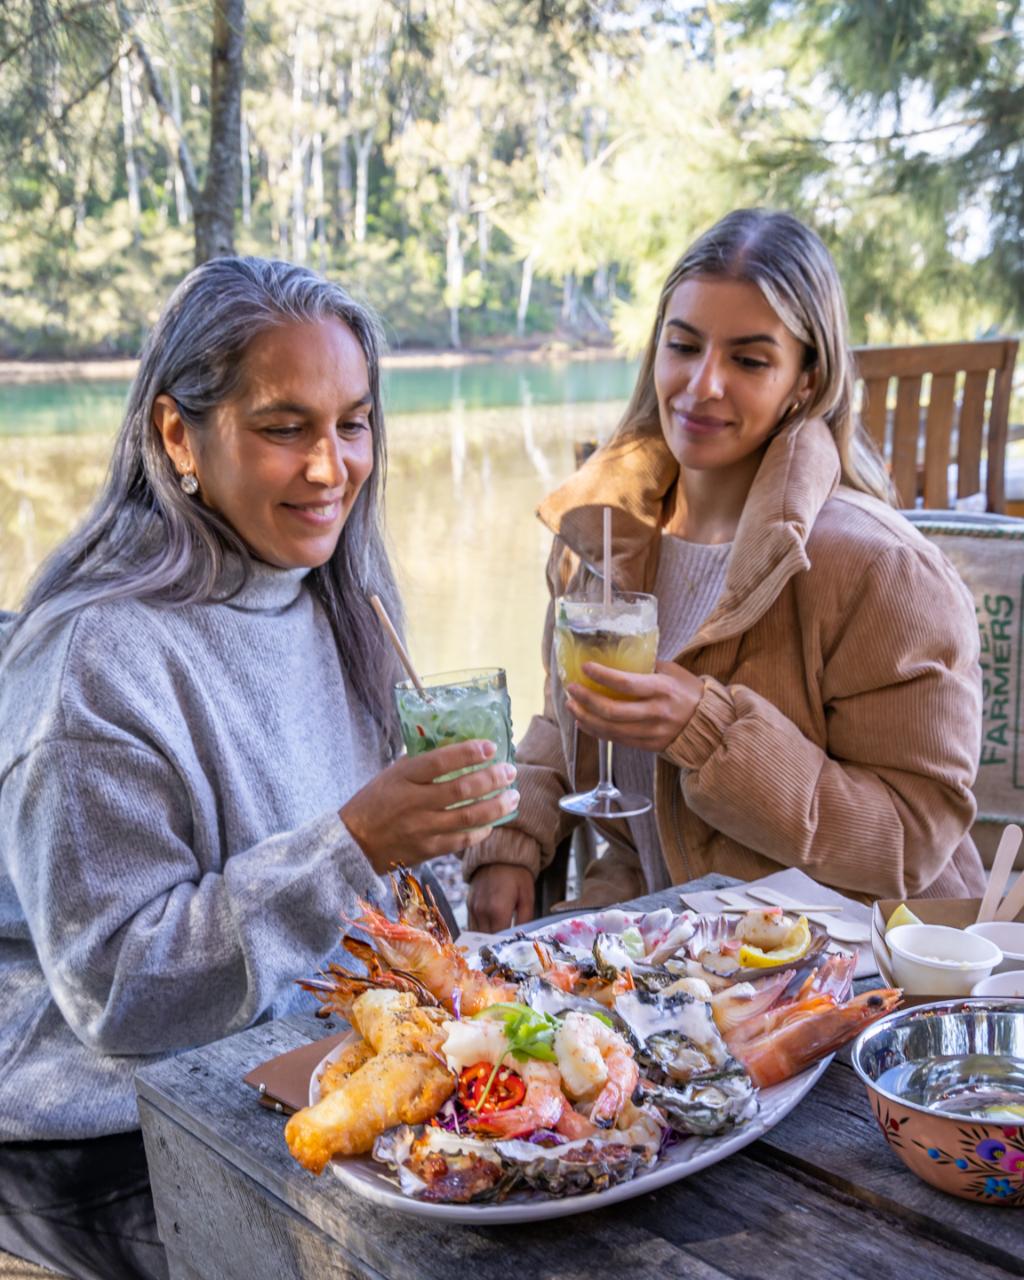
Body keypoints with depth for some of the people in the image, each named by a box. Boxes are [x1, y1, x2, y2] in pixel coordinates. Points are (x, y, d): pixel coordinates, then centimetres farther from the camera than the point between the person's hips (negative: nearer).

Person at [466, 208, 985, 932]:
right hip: (650, 915, 5)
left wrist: (711, 730, -25)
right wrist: (510, 846, -2)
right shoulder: (602, 526, 2)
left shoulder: (879, 571, -18)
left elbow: (916, 838, -16)